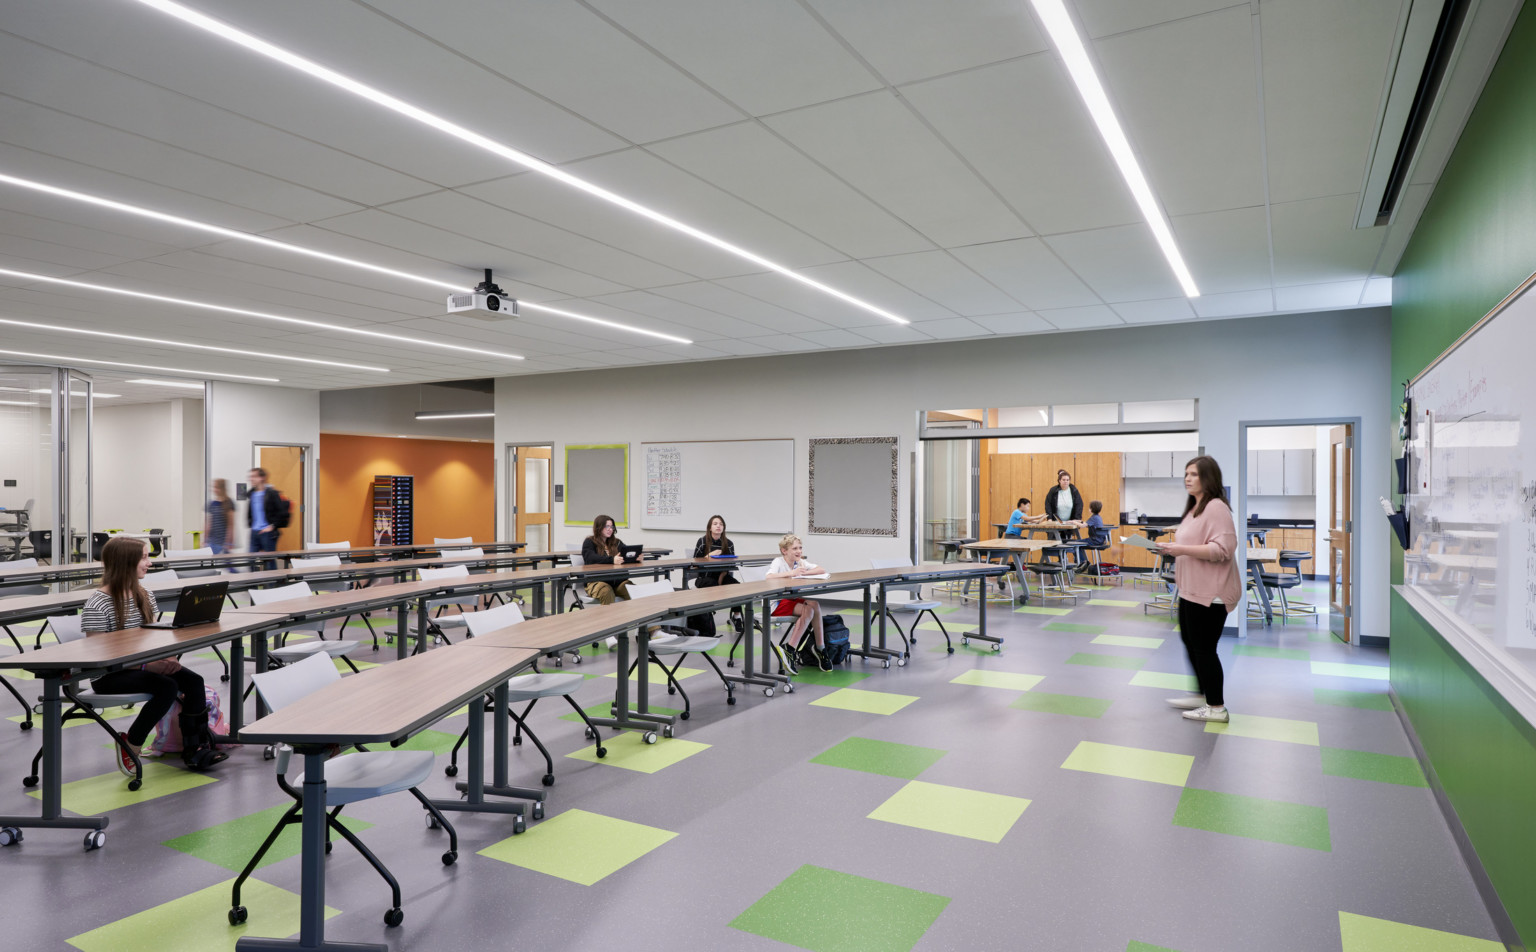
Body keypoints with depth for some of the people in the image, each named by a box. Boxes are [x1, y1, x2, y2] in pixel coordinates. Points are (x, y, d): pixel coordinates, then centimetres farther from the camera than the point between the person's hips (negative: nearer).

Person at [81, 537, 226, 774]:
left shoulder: (144, 595, 8)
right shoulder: (97, 605, -15)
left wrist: (166, 657, -11)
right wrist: (145, 665, -26)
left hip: (144, 665, 7)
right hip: (108, 676, -7)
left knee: (193, 681, -16)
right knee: (167, 687, -29)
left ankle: (194, 749, -10)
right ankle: (130, 744, -7)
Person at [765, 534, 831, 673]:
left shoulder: (800, 562, 6)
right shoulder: (779, 562, -12)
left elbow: (820, 570, -1)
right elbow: (769, 577, -32)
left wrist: (804, 572, -17)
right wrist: (791, 573, -34)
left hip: (793, 598, 7)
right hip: (777, 603, -6)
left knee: (814, 605, -22)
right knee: (807, 610, -28)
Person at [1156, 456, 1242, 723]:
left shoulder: (1216, 507, -16)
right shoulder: (1195, 507, 17)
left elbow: (1222, 549, -25)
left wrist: (1183, 549, -27)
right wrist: (1173, 548, 12)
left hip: (1210, 593, -11)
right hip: (1191, 590, 11)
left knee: (1203, 648, -2)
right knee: (1191, 643, 19)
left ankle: (1217, 708, 10)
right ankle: (1203, 695, 33)